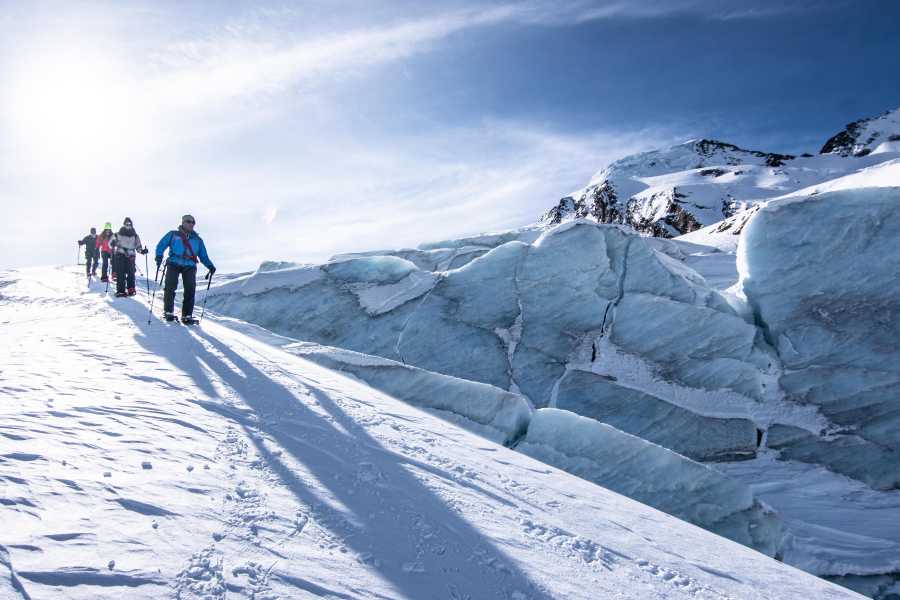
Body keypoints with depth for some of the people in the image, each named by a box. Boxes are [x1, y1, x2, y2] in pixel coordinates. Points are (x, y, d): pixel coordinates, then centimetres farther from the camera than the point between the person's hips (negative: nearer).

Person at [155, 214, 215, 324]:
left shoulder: (198, 240, 21)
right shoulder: (173, 234, 14)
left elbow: (203, 256, 19)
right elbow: (161, 245, 11)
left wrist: (210, 266, 3)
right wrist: (159, 256, -8)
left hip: (189, 266, 2)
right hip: (174, 264, -1)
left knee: (190, 289, -12)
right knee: (170, 287, -13)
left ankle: (187, 316, -8)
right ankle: (168, 312, 2)